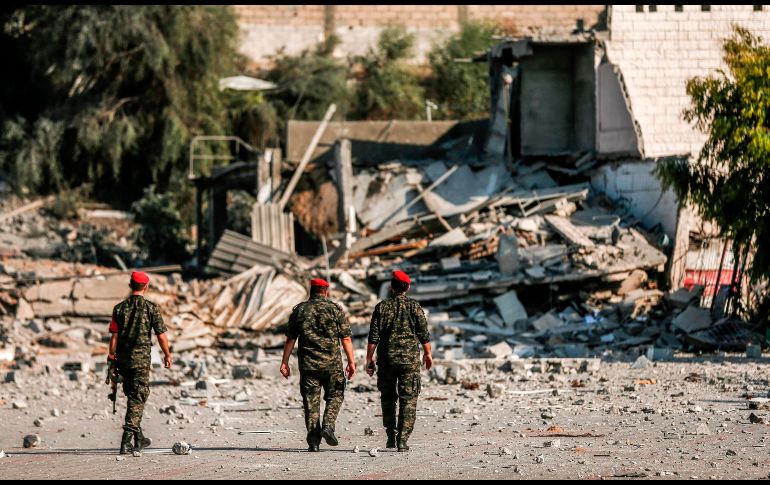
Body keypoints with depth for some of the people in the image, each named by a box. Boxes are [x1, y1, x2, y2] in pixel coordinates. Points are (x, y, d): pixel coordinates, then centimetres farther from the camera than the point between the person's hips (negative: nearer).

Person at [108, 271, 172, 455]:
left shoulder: (120, 308, 2)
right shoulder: (151, 308, -6)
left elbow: (114, 335, -2)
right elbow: (161, 336, -5)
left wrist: (111, 356, 5)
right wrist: (167, 355, 8)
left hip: (123, 359, 4)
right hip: (141, 359, -4)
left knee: (133, 397, 18)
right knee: (137, 399, -2)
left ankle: (139, 438, 28)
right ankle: (126, 442, -13)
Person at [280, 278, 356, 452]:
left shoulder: (299, 310, 6)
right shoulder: (335, 309, 1)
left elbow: (290, 339, 5)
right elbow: (346, 338, -3)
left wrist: (285, 362, 9)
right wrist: (351, 361, 1)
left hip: (308, 364, 2)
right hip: (332, 362, -2)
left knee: (311, 402, 5)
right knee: (335, 396, 14)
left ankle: (313, 442, 2)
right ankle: (328, 425, -8)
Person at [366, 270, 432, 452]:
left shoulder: (382, 307, -1)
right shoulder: (415, 307, -2)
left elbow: (373, 336, -3)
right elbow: (424, 335, 0)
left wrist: (369, 359, 3)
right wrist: (428, 354, 15)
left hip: (387, 358, 1)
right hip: (410, 358, -1)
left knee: (388, 398, 16)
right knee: (408, 400, 1)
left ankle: (391, 436, 13)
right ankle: (403, 439, -8)